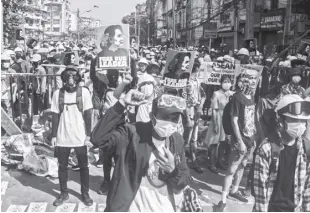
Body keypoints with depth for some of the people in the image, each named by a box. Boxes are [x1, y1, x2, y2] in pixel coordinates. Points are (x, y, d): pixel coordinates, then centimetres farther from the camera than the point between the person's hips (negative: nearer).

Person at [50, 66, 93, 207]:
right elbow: (55, 116, 3)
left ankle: (85, 193, 24)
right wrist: (53, 136, 0)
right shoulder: (57, 93, -2)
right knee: (62, 166, 11)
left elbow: (88, 115, -3)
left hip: (80, 137, -1)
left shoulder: (84, 92, -5)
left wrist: (88, 135, -6)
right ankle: (64, 193, 27)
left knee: (83, 166, 9)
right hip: (62, 138, 1)